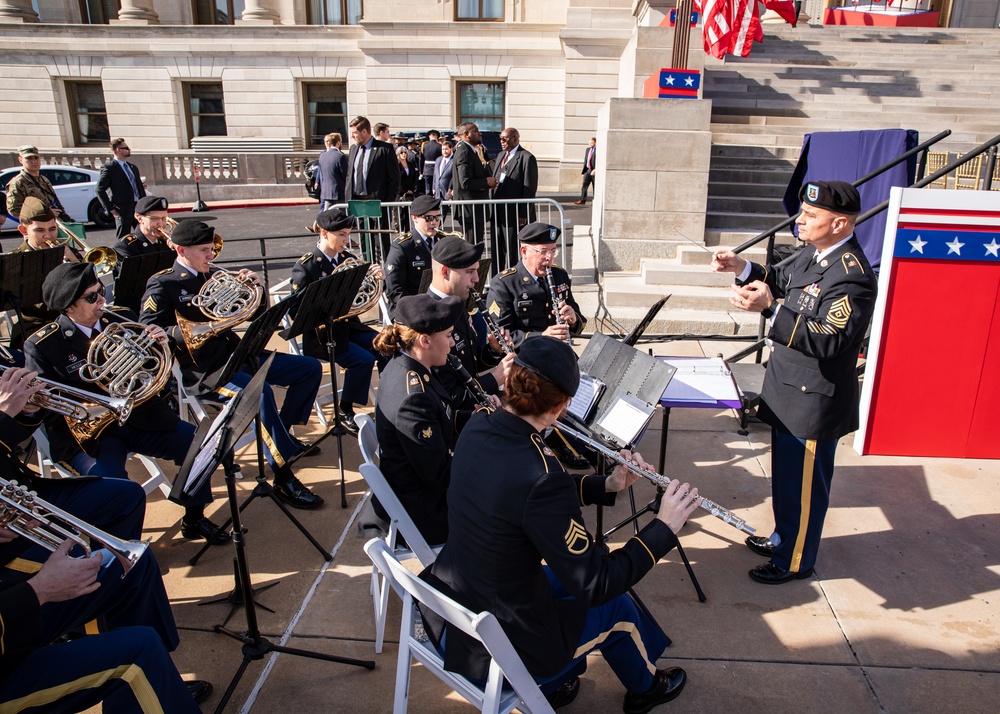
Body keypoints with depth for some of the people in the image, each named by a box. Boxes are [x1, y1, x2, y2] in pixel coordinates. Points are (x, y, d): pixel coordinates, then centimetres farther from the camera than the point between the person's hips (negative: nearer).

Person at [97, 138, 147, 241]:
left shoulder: (133, 167, 17)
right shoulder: (109, 167, -6)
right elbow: (100, 190, -9)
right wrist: (111, 209, -12)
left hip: (139, 209, 7)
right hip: (123, 211, -7)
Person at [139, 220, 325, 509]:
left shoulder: (214, 275, 14)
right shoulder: (162, 284, -5)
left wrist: (252, 287, -4)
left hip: (234, 352, 8)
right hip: (201, 368, -8)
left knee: (310, 367, 3)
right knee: (260, 391, -35)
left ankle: (283, 432, 16)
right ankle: (284, 478, -28)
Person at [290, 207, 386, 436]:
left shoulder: (347, 258, 6)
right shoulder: (305, 267, -11)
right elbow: (297, 311, -14)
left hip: (349, 325, 6)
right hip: (322, 333, -6)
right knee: (363, 359, -27)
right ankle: (345, 413, -7)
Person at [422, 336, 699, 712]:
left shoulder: (476, 428, -10)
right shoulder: (541, 477, -34)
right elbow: (594, 585, -23)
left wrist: (607, 484, 0)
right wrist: (664, 526, -14)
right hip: (492, 650, -6)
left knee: (565, 578, 27)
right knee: (617, 607, 18)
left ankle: (555, 682, 43)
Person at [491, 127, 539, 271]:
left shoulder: (527, 158, -9)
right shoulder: (501, 155, 16)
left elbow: (530, 189, -14)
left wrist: (524, 214, -17)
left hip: (515, 214, -8)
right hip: (498, 213, 8)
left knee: (512, 252, 1)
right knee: (497, 250, 12)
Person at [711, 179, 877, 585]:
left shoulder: (852, 274, -26)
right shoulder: (814, 253, 3)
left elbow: (827, 338, -34)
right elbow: (782, 281, 19)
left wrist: (769, 308, -42)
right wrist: (742, 268, 2)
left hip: (815, 401, -9)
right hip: (789, 391, 10)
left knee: (803, 485, 9)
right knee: (786, 474, 25)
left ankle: (795, 561, 29)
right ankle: (783, 538, 46)